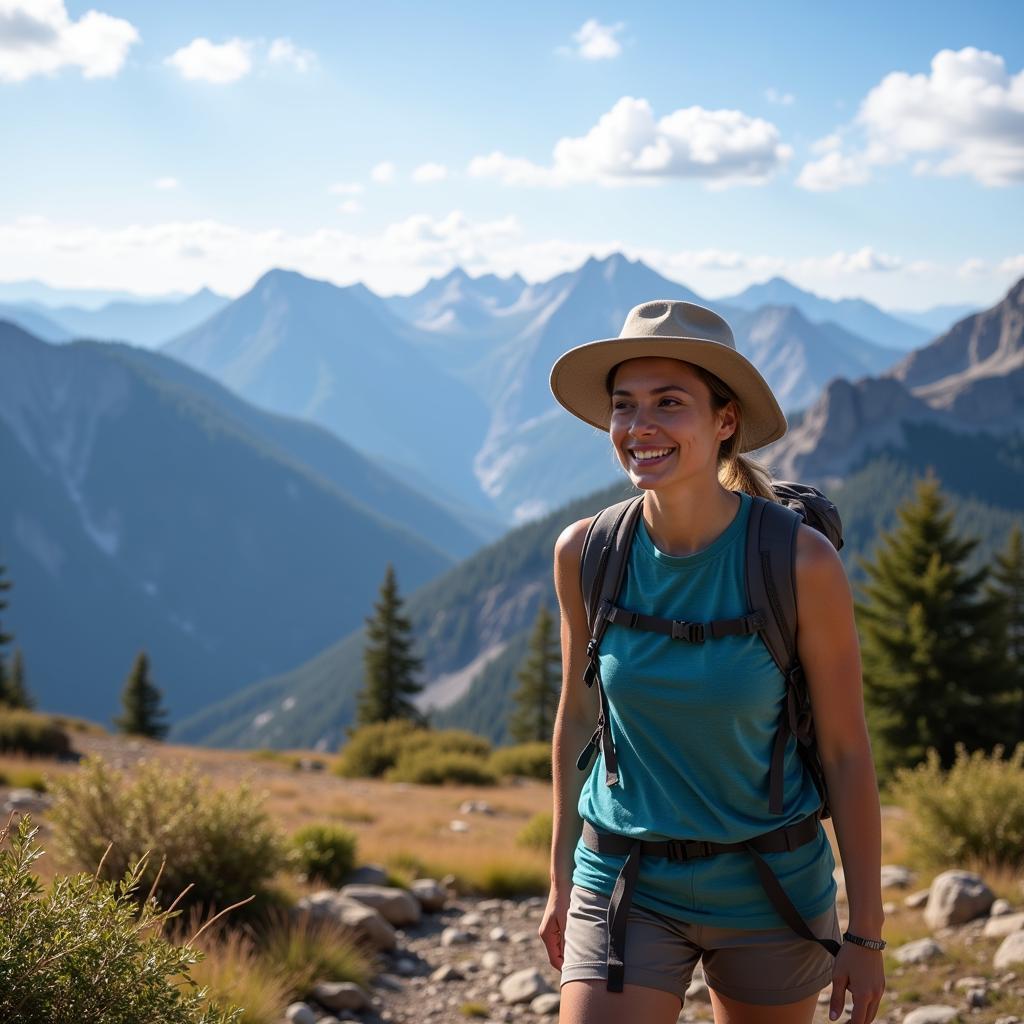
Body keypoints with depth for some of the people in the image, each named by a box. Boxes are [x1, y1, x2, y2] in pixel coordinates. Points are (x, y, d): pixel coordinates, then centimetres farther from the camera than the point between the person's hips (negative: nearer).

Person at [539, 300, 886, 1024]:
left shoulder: (802, 562, -17)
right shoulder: (585, 555, -9)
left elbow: (847, 752, -9)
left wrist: (866, 934, -4)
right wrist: (562, 881, 11)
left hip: (771, 885, -1)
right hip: (626, 883, 1)